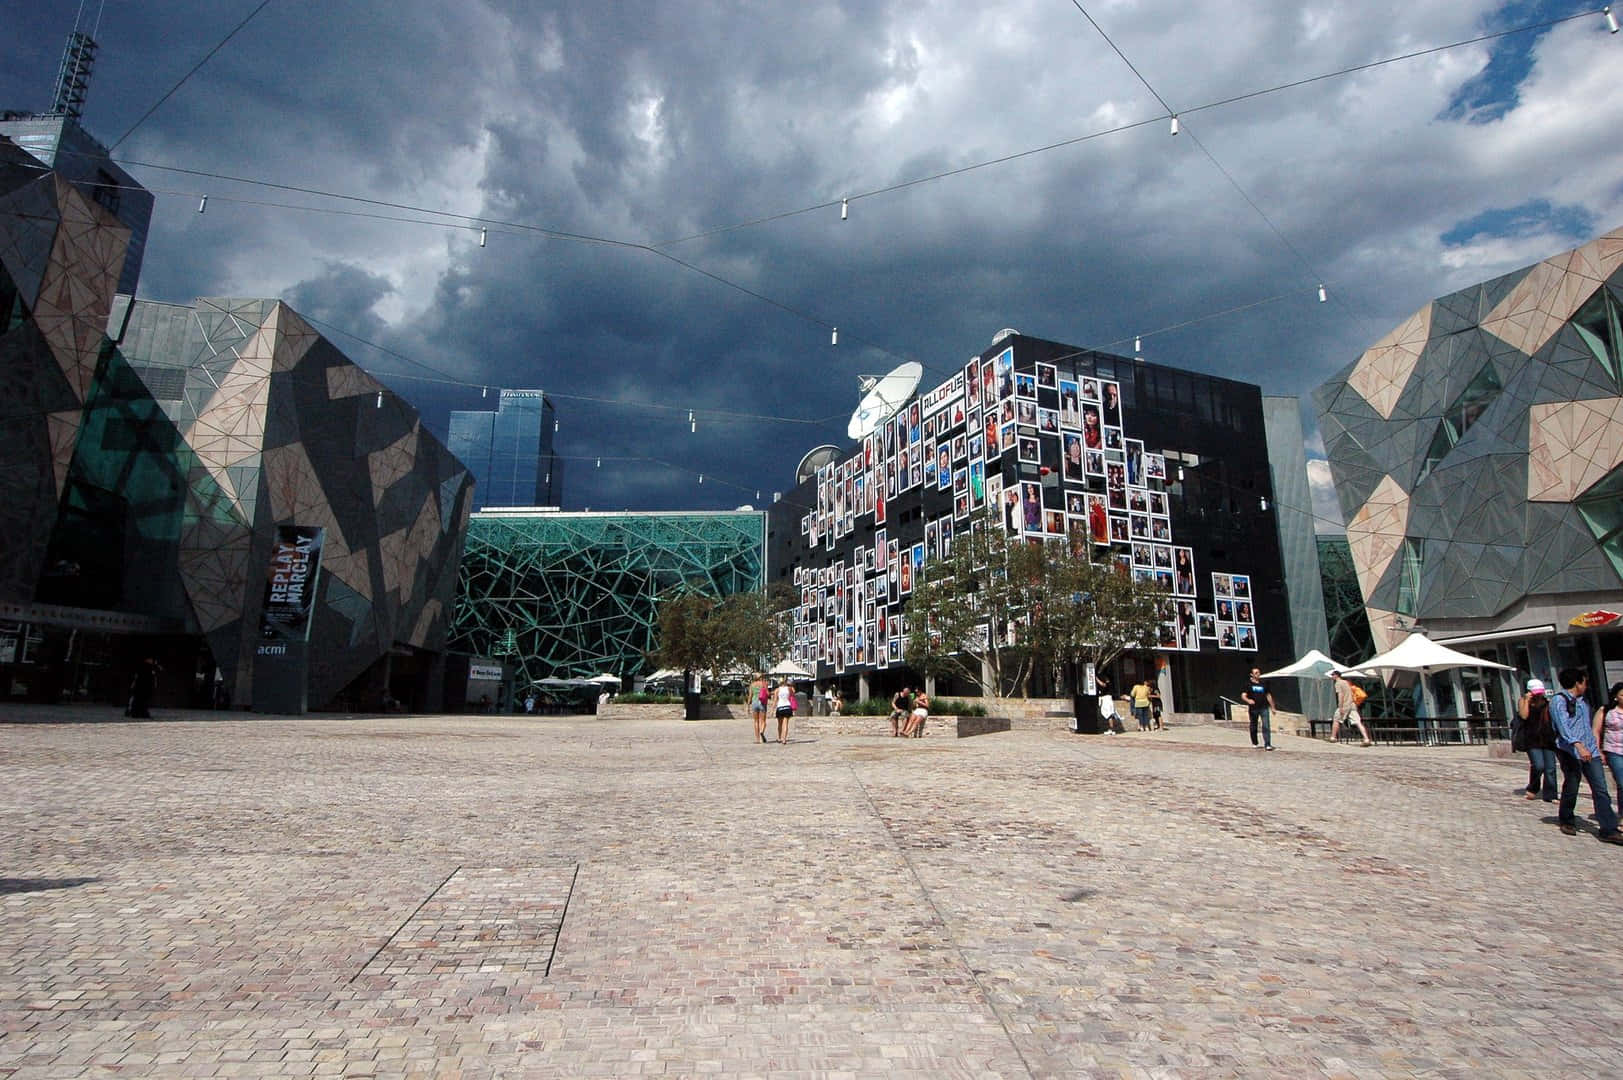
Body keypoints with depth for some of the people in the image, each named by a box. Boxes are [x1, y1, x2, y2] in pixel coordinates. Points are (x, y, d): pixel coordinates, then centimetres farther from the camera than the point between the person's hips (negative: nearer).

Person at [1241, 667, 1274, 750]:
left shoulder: (1264, 684, 12)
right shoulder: (1249, 684, 2)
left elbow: (1268, 695, 19)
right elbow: (1243, 696, -5)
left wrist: (1272, 707, 18)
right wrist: (1248, 700, -27)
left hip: (1264, 708, 2)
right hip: (1253, 708, -2)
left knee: (1266, 726, -9)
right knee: (1253, 726, 8)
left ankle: (1267, 744, -10)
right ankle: (1254, 743, 26)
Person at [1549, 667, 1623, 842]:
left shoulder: (1583, 701, 19)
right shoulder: (1559, 701, -8)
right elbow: (1563, 726, -20)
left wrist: (1595, 747, 24)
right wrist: (1578, 745, -31)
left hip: (1590, 751, 7)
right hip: (1570, 751, -7)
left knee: (1601, 789, -1)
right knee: (1571, 789, 2)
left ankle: (1609, 830, -1)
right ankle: (1567, 821, 20)